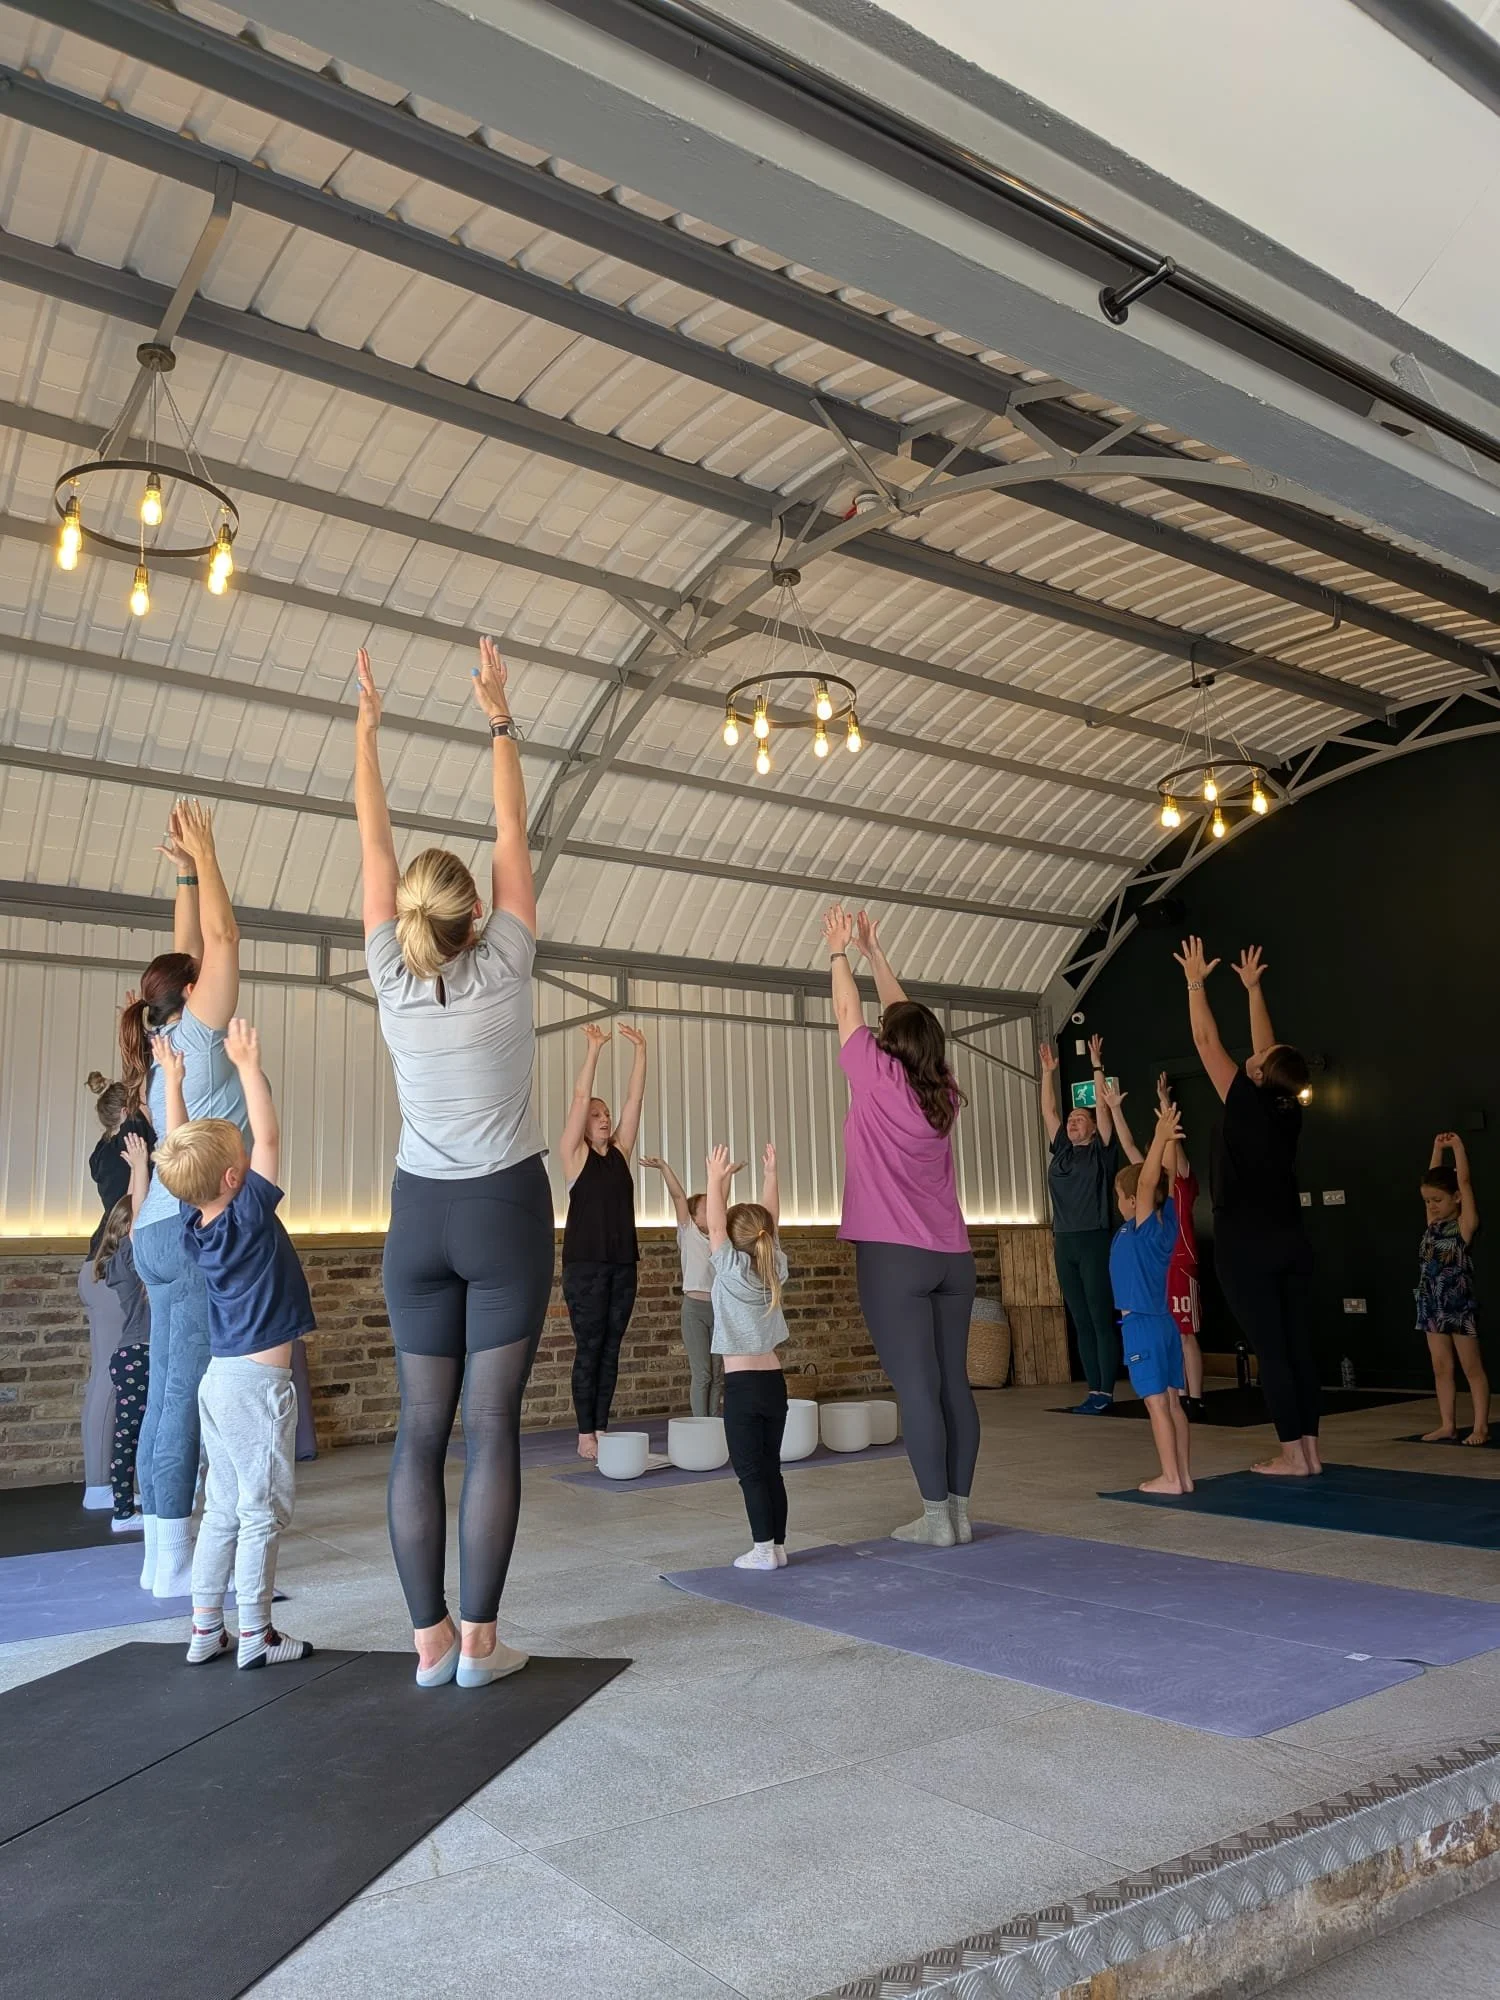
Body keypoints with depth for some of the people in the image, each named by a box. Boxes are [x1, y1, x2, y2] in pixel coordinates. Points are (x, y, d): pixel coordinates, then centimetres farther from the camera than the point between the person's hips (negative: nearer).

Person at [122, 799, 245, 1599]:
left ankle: (160, 1553, 12)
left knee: (166, 1393, 8)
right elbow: (222, 940, -8)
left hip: (164, 1232, 9)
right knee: (188, 1396, -7)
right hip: (198, 1232, -9)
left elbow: (192, 951, 21)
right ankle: (174, 1560, -3)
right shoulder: (196, 1037, -6)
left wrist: (188, 870, 22)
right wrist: (203, 856, -1)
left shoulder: (164, 1045, 16)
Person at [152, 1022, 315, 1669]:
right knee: (262, 1511, 0)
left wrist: (173, 1079, 18)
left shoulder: (193, 1220, 2)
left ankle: (205, 1631, 20)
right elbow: (268, 1136, -16)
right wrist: (248, 1065, -11)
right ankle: (256, 1636, 6)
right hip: (259, 1382, -8)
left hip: (219, 1378, 8)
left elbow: (180, 1152, 13)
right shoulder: (249, 1216, -17)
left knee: (223, 1511, 15)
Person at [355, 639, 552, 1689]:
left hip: (420, 1216, 3)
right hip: (505, 1211, -2)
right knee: (493, 1425, 0)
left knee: (422, 1428, 6)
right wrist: (500, 718, 8)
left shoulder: (393, 982, -3)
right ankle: (478, 1639, 4)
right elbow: (513, 834, 0)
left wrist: (367, 725, 12)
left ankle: (430, 1639, 11)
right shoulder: (505, 969, -8)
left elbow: (375, 843, 4)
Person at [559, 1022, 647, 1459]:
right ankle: (585, 1435, 5)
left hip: (623, 1262, 5)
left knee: (611, 1350, 8)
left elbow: (635, 1099, 6)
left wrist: (640, 1050, 0)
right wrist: (593, 1049, -15)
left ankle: (602, 1430, 15)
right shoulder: (575, 1154, 0)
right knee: (588, 1349, -2)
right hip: (586, 1263, -5)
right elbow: (579, 1097, -9)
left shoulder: (620, 1152, 12)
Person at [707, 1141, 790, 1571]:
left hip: (741, 1384, -6)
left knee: (750, 1470, -1)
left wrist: (717, 1179, -7)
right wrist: (769, 1174, 13)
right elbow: (770, 1221, 12)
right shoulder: (775, 1267, 3)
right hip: (774, 1381, 6)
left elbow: (714, 1226, -9)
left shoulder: (732, 1269, -10)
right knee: (771, 1467, 10)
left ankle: (763, 1549, -1)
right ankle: (777, 1545, 12)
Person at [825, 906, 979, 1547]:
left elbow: (849, 1013, 6)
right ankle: (959, 1510, 11)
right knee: (954, 1383, 7)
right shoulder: (944, 1091, 9)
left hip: (894, 1256, -6)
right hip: (952, 1257, 6)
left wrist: (839, 950, 21)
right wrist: (874, 952, 28)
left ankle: (937, 1517, -1)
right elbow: (908, 1016, 20)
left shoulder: (880, 1082, -6)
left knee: (917, 1387, -4)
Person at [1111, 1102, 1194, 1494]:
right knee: (1172, 1401, 10)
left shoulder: (1142, 1228, -13)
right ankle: (1184, 1474, 13)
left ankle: (1171, 1478, -2)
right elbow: (1167, 1179, 9)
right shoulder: (1165, 1222, 5)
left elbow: (1148, 1183, -25)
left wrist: (1161, 1138, -27)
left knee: (1156, 1402, -4)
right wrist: (1167, 1138, 5)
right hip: (1165, 1322, 8)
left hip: (1141, 1326, -8)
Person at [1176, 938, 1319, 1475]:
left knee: (1270, 1350, -3)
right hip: (1292, 1243, 7)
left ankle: (1292, 1454, 0)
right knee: (1299, 1346, 8)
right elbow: (1268, 1047, 16)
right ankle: (1309, 1447, 13)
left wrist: (1196, 983, 1)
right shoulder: (1290, 1111, 4)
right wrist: (1253, 988, 24)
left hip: (1247, 1247, -6)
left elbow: (1208, 1043, -7)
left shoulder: (1248, 1105, -12)